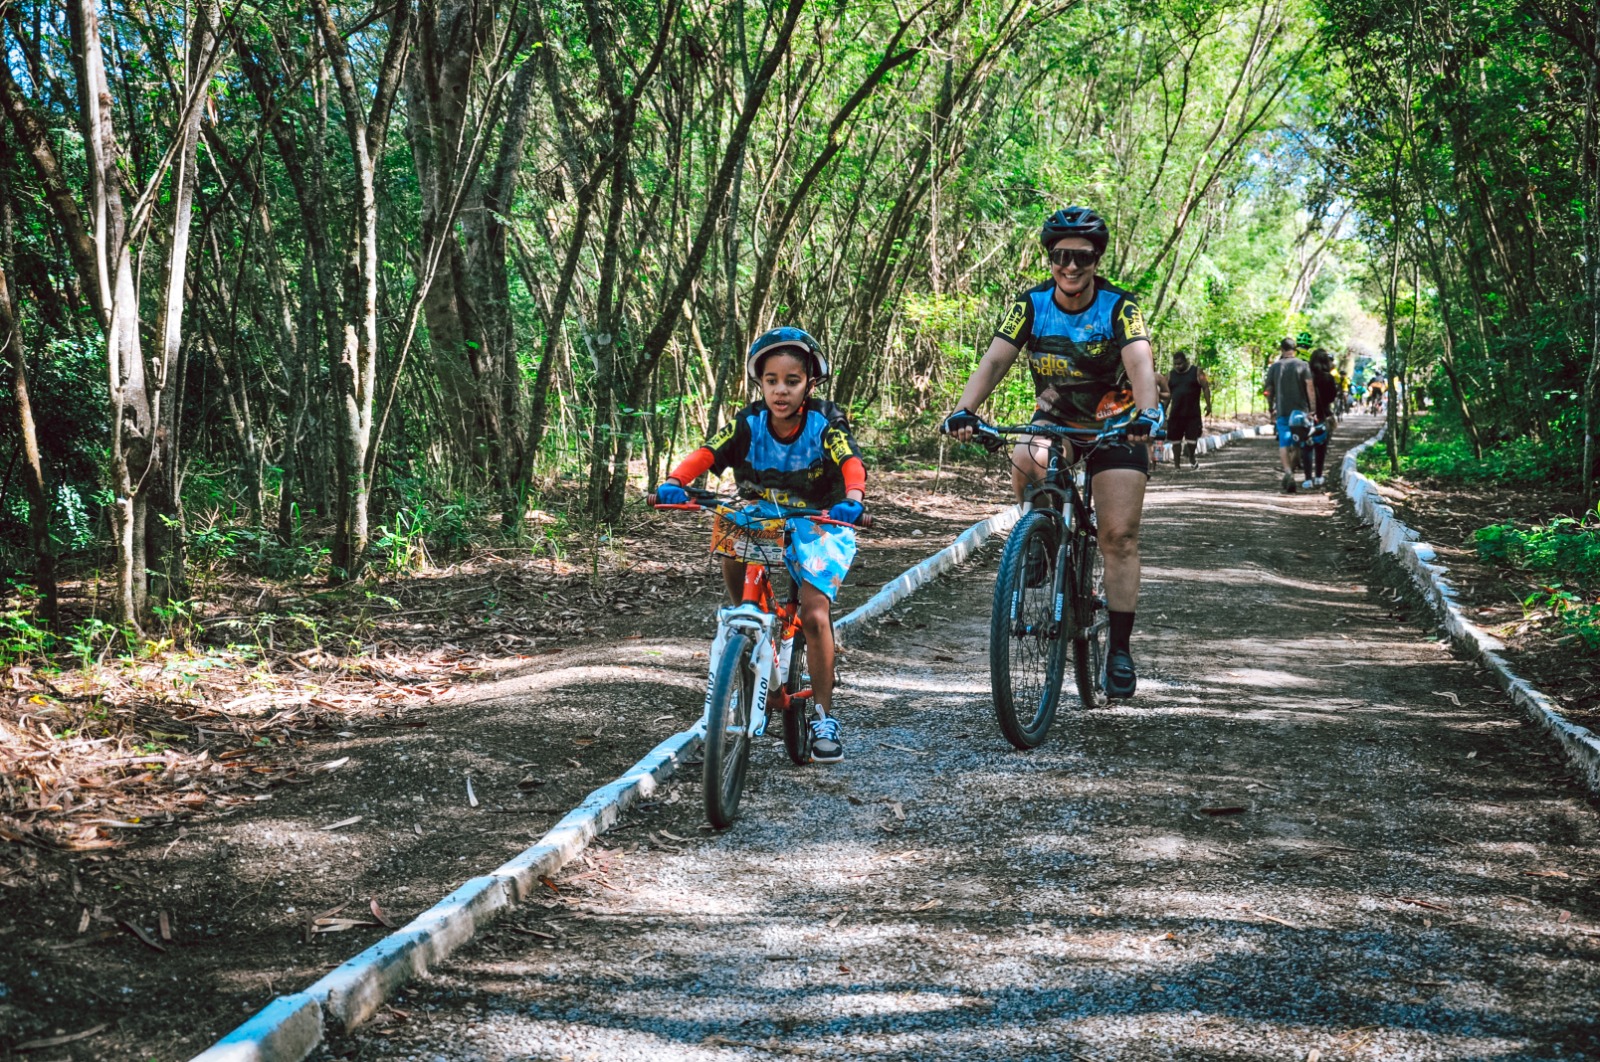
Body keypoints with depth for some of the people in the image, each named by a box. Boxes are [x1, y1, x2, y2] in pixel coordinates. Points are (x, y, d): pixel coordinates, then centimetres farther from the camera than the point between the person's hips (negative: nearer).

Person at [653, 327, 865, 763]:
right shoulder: (750, 423, -13)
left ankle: (825, 717, -2)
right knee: (731, 546, -29)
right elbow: (708, 453, -24)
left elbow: (851, 462, -35)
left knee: (814, 615, -16)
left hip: (819, 522, -3)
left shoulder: (826, 422, -19)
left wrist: (852, 498, -56)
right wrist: (675, 482, -43)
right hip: (766, 513, 3)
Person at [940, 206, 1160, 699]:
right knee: (1025, 462, -33)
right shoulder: (1031, 304, -12)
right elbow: (995, 360, -21)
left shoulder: (1119, 306, -18)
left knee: (1119, 536, -10)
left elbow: (1140, 364, -33)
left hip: (1115, 422, -2)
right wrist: (964, 410, -39)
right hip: (1055, 417, 2)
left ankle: (1120, 649, -2)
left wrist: (1147, 412, -54)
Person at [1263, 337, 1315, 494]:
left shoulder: (1274, 367, 5)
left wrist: (1271, 410, 19)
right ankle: (1291, 472, 17)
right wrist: (1313, 409, -8)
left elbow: (1269, 391, 8)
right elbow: (1310, 388, -9)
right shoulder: (1303, 366, 0)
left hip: (1281, 411, 0)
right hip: (1300, 410, 0)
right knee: (1296, 444, 13)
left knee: (1284, 444, -5)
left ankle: (1287, 472, -26)